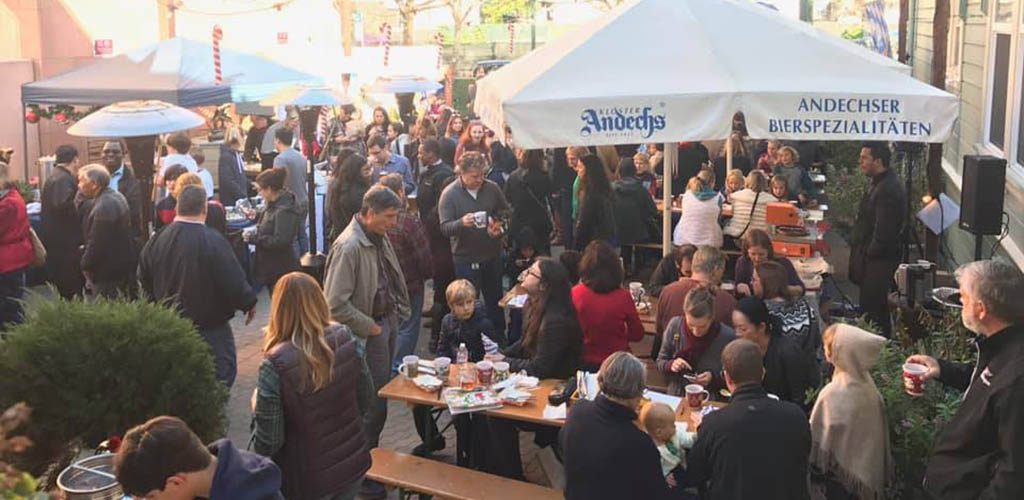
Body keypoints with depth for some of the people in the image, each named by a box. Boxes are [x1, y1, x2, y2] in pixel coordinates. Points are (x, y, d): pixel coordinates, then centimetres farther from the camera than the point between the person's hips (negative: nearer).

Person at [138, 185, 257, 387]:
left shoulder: (156, 241, -3)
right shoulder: (213, 241, -23)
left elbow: (145, 281, 10)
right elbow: (234, 281, -19)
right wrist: (249, 303, -1)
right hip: (211, 326, -6)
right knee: (223, 371, 3)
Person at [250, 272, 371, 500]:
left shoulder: (275, 365, -24)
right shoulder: (346, 339, -12)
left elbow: (268, 443, -17)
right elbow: (364, 399, 1)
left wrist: (257, 410, 1)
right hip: (355, 464, 4)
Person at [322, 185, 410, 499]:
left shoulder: (379, 238, 5)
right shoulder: (349, 247, -24)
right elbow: (335, 305, -26)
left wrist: (397, 314, 11)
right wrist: (370, 328, -17)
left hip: (388, 322, 9)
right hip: (369, 331, -9)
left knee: (381, 396, 18)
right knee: (373, 405, -2)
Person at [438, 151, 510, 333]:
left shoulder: (492, 188, -2)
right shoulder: (449, 194, -11)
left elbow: (506, 212, 12)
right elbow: (445, 228, -16)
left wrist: (500, 226, -9)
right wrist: (461, 223, -36)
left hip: (492, 255, 4)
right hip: (465, 258, -4)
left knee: (495, 300, 17)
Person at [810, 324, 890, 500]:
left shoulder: (833, 395, -29)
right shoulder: (867, 383, -7)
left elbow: (821, 440, -20)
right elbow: (877, 430, 4)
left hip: (841, 473, -6)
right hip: (867, 468, 6)